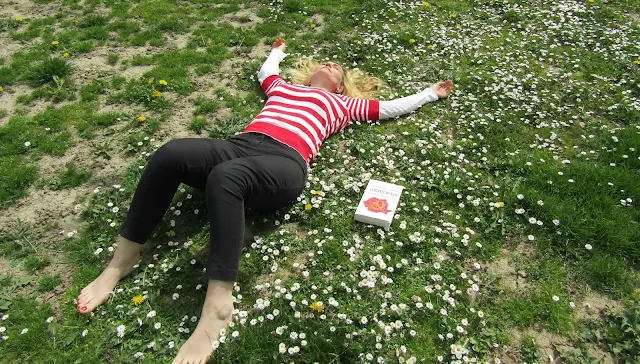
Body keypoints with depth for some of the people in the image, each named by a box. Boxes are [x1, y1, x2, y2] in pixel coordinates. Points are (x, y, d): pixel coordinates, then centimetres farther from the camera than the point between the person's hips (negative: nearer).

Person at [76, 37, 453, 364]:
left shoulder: (341, 103, 29)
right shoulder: (284, 86, 37)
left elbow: (390, 107, 36)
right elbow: (265, 72, 58)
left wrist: (432, 93, 47)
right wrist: (278, 50, 75)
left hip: (284, 163, -4)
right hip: (241, 145, 4)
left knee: (224, 176, -39)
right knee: (170, 153, -25)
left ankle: (219, 303, -36)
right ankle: (123, 260, -11)